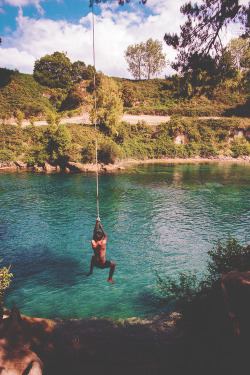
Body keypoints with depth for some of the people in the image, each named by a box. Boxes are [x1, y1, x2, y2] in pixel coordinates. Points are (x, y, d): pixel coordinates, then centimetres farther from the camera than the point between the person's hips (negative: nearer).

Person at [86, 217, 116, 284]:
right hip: (102, 264, -4)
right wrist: (101, 228, 3)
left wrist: (97, 222, -1)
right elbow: (105, 236, -1)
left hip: (95, 263, 4)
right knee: (113, 264, 22)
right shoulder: (103, 243, -24)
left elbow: (94, 232, -3)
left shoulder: (93, 243, -15)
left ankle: (91, 271, 48)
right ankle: (110, 279, 23)